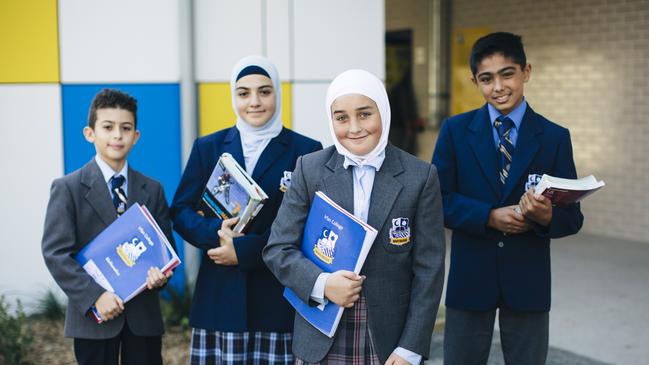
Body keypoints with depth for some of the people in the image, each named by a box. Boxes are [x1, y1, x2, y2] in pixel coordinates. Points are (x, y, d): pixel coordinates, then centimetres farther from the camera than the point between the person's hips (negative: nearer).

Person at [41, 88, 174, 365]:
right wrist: (94, 296, -19)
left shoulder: (152, 190, 9)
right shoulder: (68, 188, -2)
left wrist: (161, 274, -12)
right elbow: (55, 252, -9)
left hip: (144, 314, 3)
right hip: (94, 316, -3)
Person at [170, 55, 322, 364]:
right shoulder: (208, 147, 11)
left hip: (278, 295, -2)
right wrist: (216, 232, -13)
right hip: (220, 295, 2)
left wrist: (245, 249, -12)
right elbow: (180, 210, 8)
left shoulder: (305, 151, 3)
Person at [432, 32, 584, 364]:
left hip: (528, 279, 0)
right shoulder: (455, 131, 0)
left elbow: (572, 218, -2)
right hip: (470, 276, 0)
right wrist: (490, 216, -19)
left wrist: (547, 217, -25)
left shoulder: (555, 137, -1)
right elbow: (438, 201, -5)